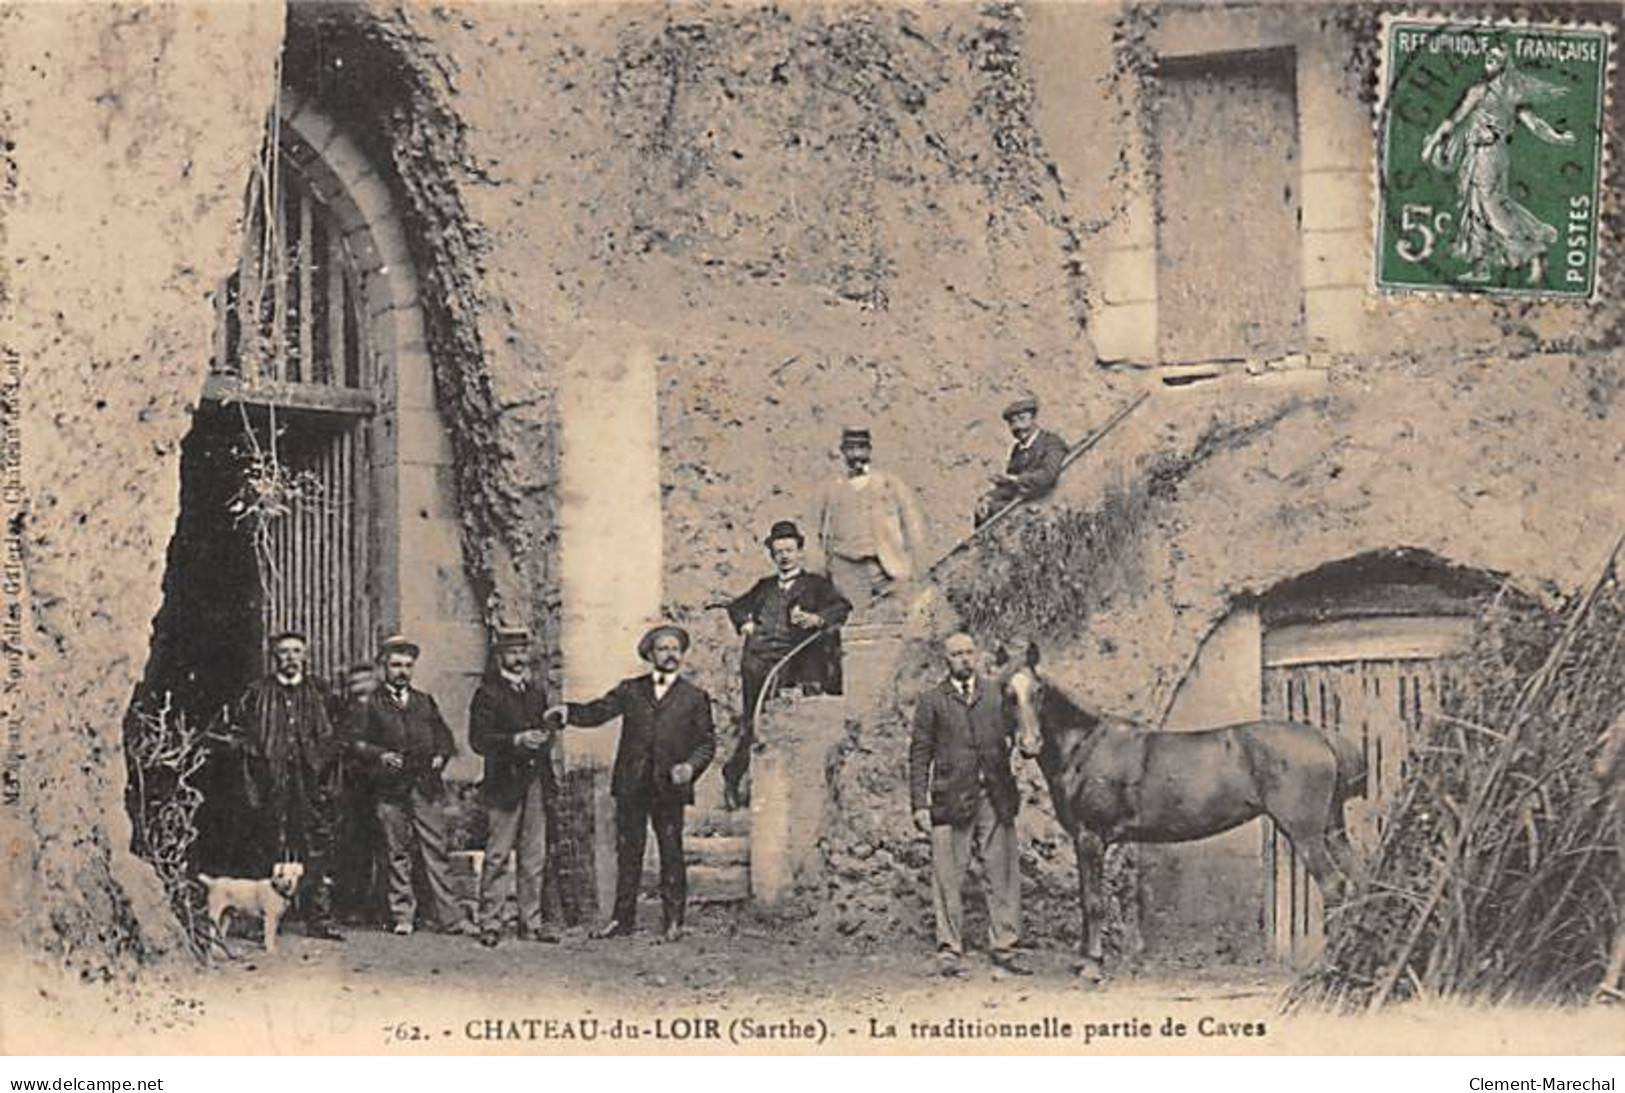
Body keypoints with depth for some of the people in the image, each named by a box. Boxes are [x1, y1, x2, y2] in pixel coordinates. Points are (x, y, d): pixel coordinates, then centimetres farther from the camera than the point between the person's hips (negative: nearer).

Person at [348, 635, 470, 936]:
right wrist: (380, 755, -13)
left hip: (427, 786, 2)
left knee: (435, 852, -2)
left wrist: (441, 755, 5)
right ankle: (402, 915, 7)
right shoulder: (372, 705, 8)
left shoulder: (425, 702, 19)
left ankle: (449, 917, -3)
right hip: (391, 787, -2)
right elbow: (356, 742, 3)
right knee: (397, 854, 1)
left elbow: (444, 737, 23)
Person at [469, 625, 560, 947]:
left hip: (536, 782, 6)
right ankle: (490, 923, -2)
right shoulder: (488, 692, -3)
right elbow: (478, 739, -11)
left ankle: (531, 922, 12)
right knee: (498, 857, -5)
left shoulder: (537, 689, 17)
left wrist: (544, 737, 7)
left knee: (534, 858, 7)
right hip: (504, 784, -6)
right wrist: (516, 741, -21)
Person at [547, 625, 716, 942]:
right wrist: (569, 711, -15)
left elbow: (707, 741, 7)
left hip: (669, 787, -2)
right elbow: (598, 711, 4)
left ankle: (674, 921, 6)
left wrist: (691, 766, -11)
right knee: (628, 852, 5)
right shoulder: (630, 690, 13)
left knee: (671, 853, 0)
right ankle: (623, 918, 11)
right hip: (631, 785, 2)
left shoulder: (694, 698, 9)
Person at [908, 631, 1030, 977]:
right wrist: (919, 804, -2)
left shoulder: (997, 695, 14)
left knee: (1003, 874, 2)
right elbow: (919, 755, 6)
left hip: (995, 796, 2)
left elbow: (1015, 734, 14)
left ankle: (1004, 946, 9)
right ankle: (949, 951, 6)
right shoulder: (932, 702, 9)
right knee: (948, 879, -1)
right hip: (951, 800, -2)